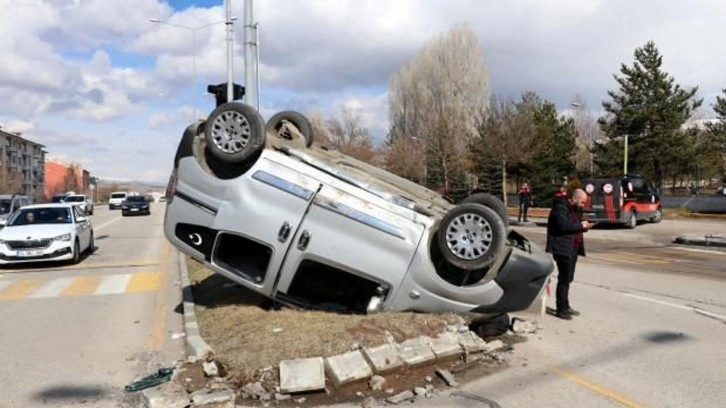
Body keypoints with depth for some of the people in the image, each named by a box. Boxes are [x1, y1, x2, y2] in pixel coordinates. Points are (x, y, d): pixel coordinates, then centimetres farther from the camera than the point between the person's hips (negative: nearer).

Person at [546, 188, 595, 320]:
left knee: (568, 278, 14)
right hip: (563, 248, -9)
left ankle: (565, 306, 23)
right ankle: (561, 309, -1)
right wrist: (580, 226, -15)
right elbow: (564, 226, -26)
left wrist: (584, 226, 2)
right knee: (564, 278, -8)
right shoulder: (560, 208, -13)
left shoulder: (575, 209, 16)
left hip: (573, 248, 9)